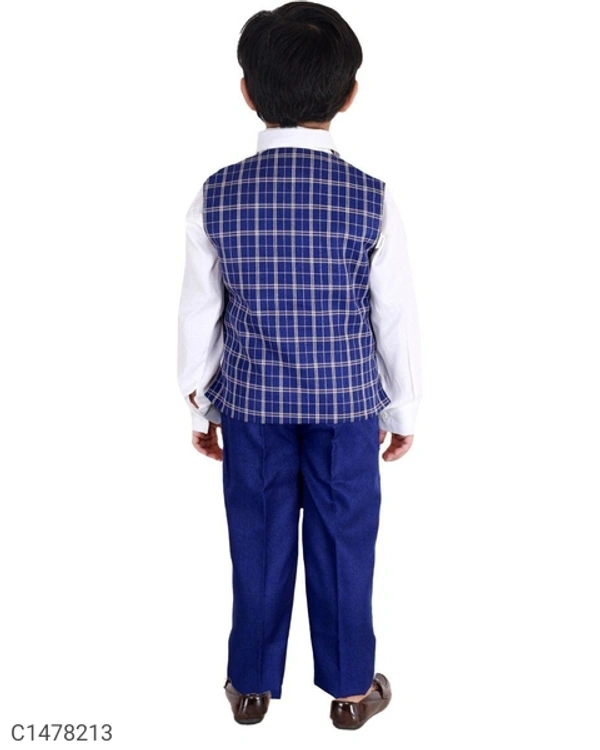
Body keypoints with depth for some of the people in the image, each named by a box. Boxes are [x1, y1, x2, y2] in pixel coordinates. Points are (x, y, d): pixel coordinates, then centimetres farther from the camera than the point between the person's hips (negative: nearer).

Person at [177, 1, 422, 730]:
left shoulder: (216, 196, -11)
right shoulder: (371, 199, -15)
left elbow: (199, 314, -4)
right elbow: (396, 317, -8)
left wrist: (199, 405, 10)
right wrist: (404, 408, 7)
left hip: (252, 400, 1)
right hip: (346, 402, -1)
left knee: (259, 540, 16)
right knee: (343, 541, 14)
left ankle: (251, 684, 34)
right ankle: (350, 686, 33)